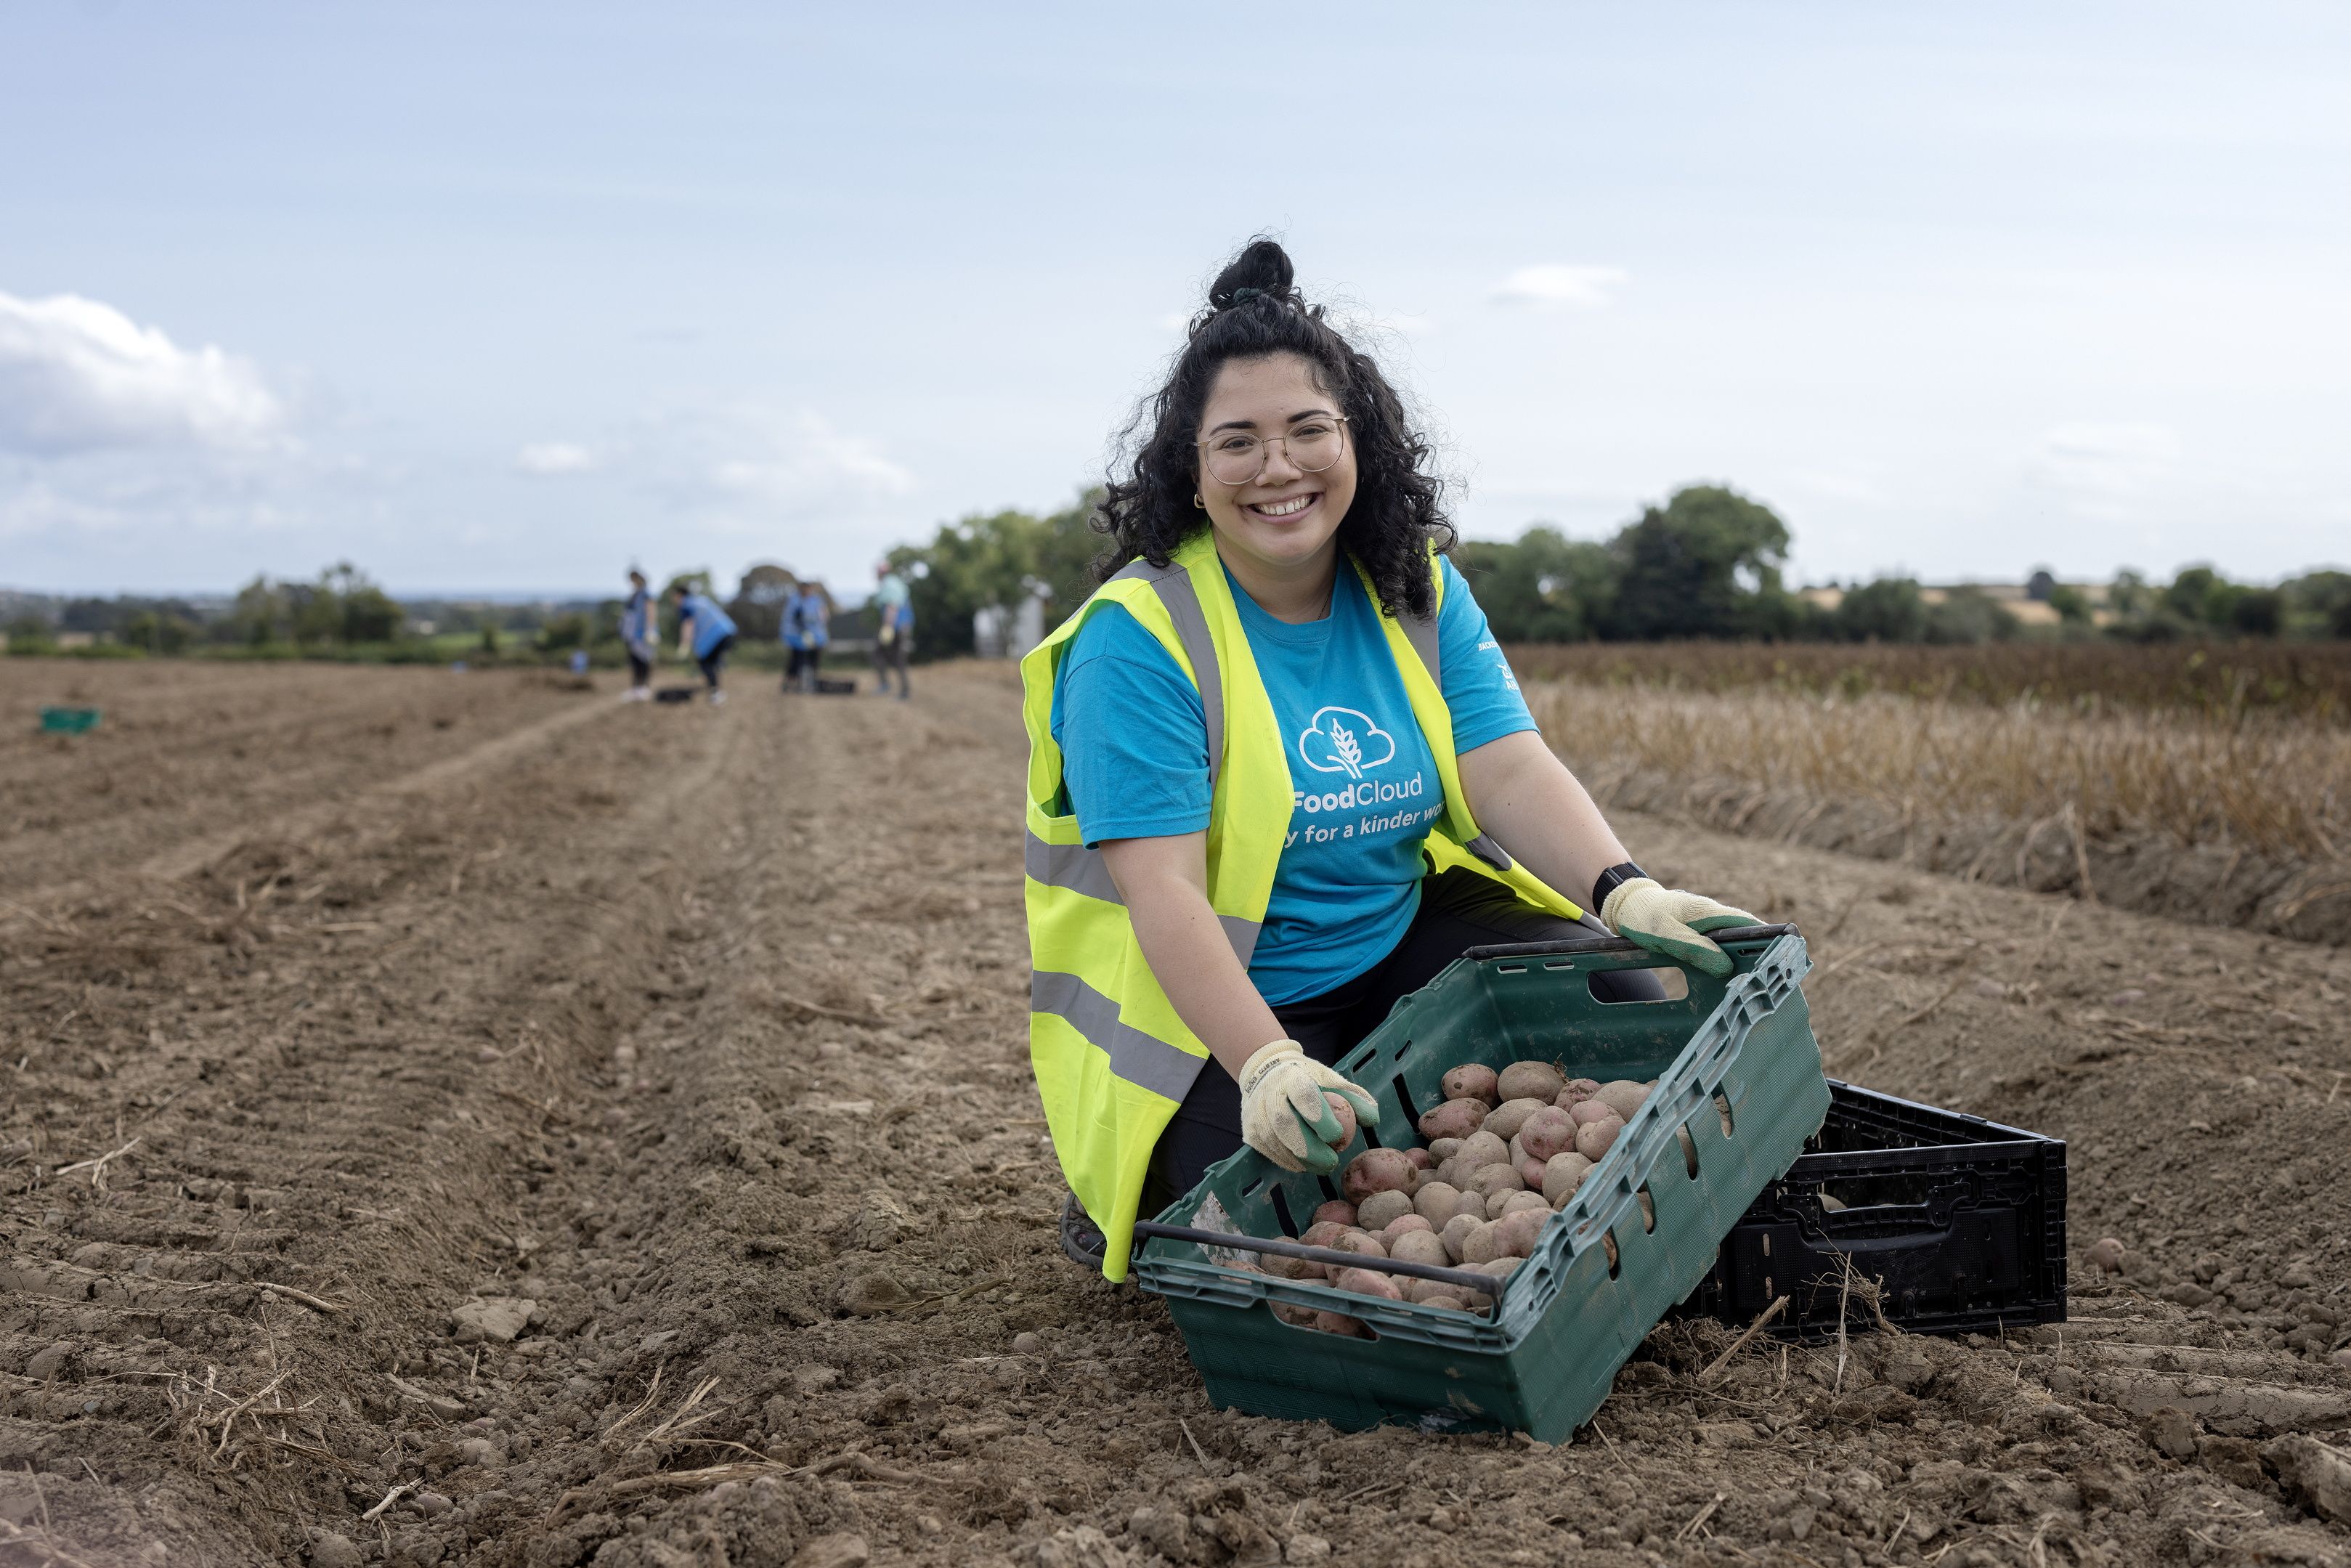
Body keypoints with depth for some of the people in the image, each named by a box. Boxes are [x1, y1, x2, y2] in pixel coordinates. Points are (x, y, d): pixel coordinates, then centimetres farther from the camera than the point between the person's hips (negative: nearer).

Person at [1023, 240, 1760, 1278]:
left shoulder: (1417, 594, 1)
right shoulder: (1138, 639, -18)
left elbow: (1510, 771, -10)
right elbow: (1163, 892, -25)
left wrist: (1624, 891, -29)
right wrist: (1269, 1067, -39)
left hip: (1402, 941, 5)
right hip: (1205, 1010, -5)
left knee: (1624, 1005, -13)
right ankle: (1140, 1207, 8)